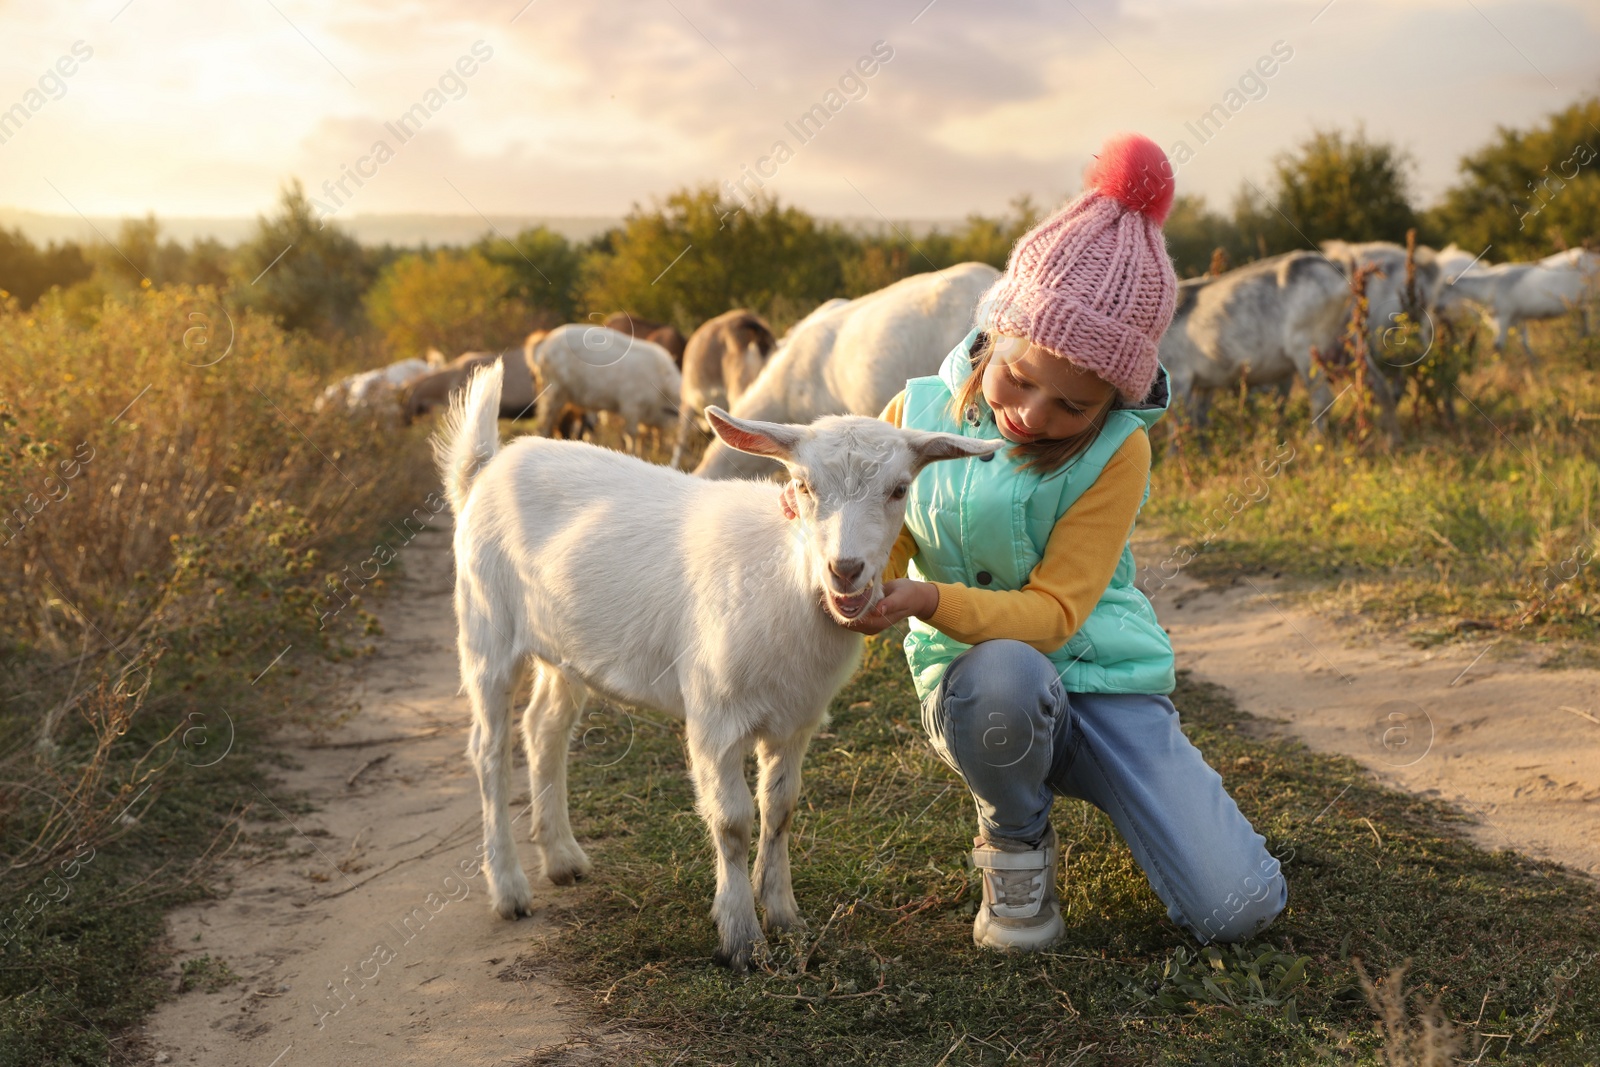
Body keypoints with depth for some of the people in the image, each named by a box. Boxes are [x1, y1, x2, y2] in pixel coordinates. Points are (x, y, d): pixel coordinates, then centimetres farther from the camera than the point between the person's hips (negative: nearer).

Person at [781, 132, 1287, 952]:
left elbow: (1053, 614, -19)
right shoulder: (917, 416, -7)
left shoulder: (1114, 450, -13)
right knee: (1004, 673, -41)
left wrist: (926, 599, -36)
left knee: (1237, 909, -14)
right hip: (973, 686, 0)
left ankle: (1113, 789, 20)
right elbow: (873, 576, -5)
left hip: (1100, 677, 0)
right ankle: (1014, 844, -6)